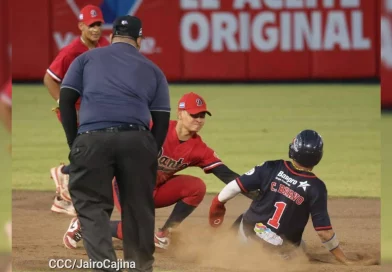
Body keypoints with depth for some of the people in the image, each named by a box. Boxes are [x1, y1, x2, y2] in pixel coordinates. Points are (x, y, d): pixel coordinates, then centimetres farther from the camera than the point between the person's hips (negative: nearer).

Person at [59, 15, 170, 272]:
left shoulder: (87, 58, 21)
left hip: (92, 139, -1)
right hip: (136, 140, 1)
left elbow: (66, 100, 12)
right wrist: (150, 154, 21)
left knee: (92, 206, 2)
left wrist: (74, 143, 16)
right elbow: (162, 119, 16)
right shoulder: (152, 69, 23)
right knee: (139, 207, 12)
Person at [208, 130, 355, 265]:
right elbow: (324, 230, -14)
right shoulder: (316, 188, -15)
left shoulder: (271, 168, -11)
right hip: (282, 248, -2)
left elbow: (236, 186, -8)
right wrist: (343, 260, -4)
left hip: (249, 233, 2)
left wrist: (218, 202, 11)